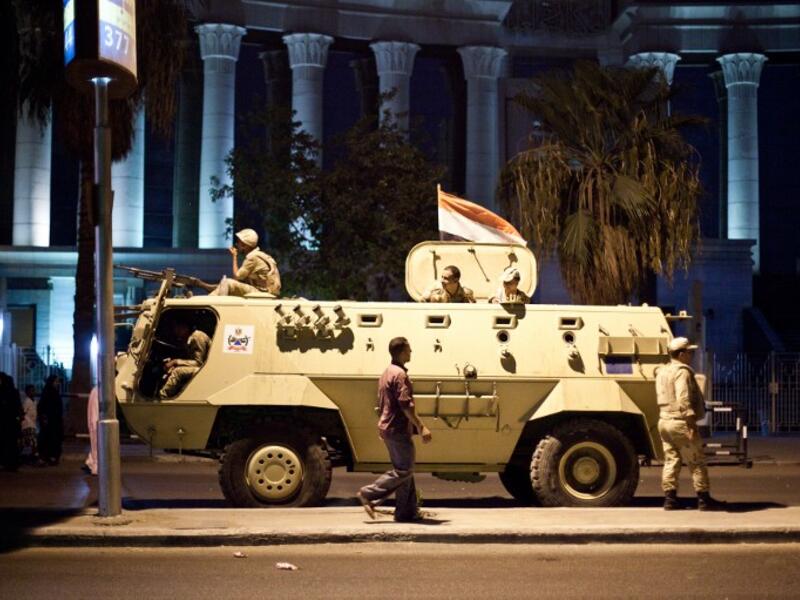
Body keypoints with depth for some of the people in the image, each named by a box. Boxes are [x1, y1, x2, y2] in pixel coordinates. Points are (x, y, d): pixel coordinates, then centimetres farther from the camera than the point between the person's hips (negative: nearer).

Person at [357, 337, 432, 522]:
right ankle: (369, 494, -9)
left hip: (388, 427, 10)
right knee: (404, 471, -6)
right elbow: (405, 404, -22)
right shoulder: (400, 374, -15)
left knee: (404, 470, 11)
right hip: (399, 429, -10)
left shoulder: (387, 373, 17)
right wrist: (421, 427, -22)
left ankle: (406, 512, 11)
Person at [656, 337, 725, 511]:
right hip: (680, 422, -9)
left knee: (670, 461, 11)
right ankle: (704, 499, 1)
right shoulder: (682, 371, -14)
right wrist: (691, 424, -25)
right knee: (697, 463, -1)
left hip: (664, 420, 9)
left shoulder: (662, 372, 15)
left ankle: (670, 498, 10)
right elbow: (684, 400, -24)